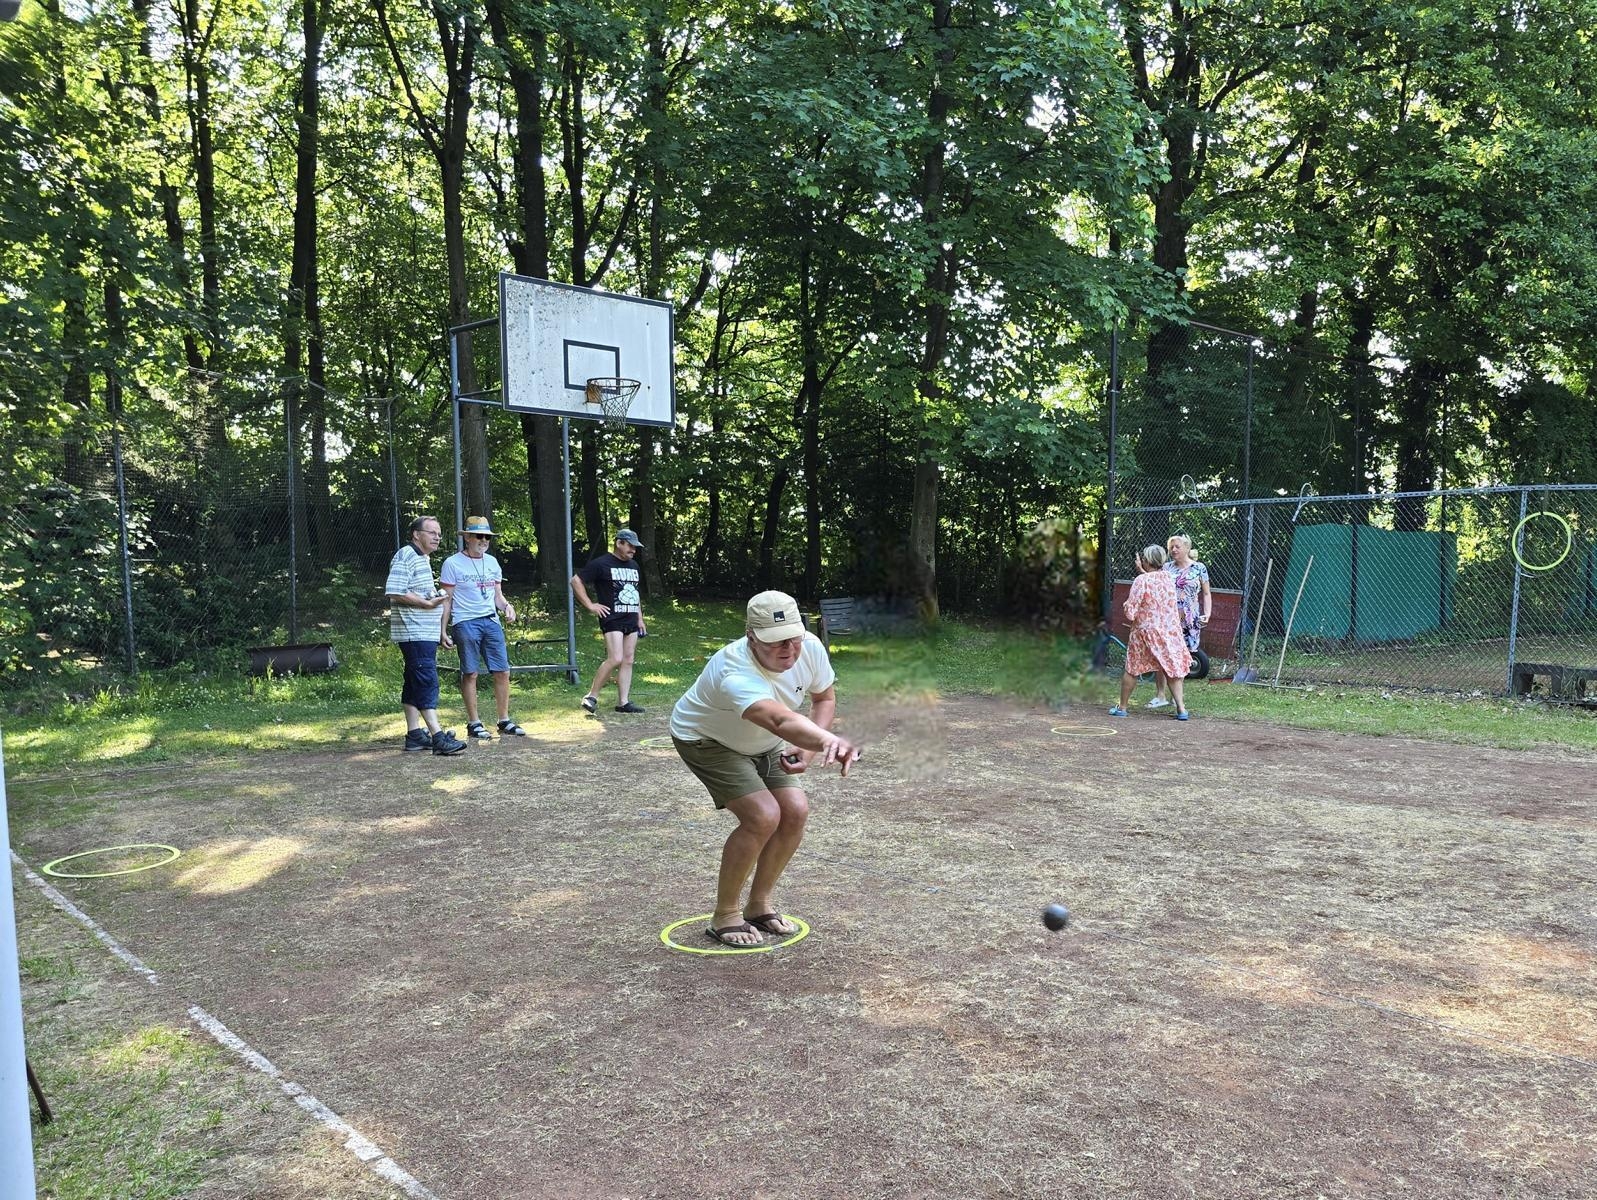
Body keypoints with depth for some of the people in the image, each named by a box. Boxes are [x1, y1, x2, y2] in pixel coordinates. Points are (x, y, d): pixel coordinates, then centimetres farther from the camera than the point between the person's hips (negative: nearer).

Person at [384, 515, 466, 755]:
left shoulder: (424, 559, 20)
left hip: (426, 634, 10)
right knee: (427, 683, -13)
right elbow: (395, 592, -21)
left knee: (415, 683, 11)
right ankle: (438, 737, -16)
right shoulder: (406, 557, -11)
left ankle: (414, 734, 15)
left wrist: (441, 632, 25)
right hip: (414, 634, -10)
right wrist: (427, 603, -18)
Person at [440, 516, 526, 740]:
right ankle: (473, 724, 8)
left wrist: (507, 606, -2)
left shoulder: (492, 562, 14)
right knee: (470, 673, -2)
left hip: (491, 621, 5)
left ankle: (504, 721, 13)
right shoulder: (453, 563, -2)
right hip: (465, 623, -5)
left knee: (503, 672, 3)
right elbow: (447, 600, -2)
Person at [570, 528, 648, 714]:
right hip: (612, 620, -8)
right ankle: (591, 696, -6)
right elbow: (576, 581, -6)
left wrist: (640, 619, 21)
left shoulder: (633, 566, 18)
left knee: (628, 661, 4)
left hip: (631, 621, 8)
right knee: (615, 659, -18)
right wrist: (590, 605, -9)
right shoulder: (601, 564, -5)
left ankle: (623, 702, 6)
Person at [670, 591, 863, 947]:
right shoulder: (735, 672, -43)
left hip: (761, 743, 7)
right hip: (706, 740, -7)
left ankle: (760, 905, 16)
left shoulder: (810, 647, -22)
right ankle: (724, 917, -1)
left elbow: (825, 697, -2)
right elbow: (781, 720, -62)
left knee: (795, 810, -6)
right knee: (763, 817, -21)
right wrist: (829, 741, -80)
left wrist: (811, 748, -18)